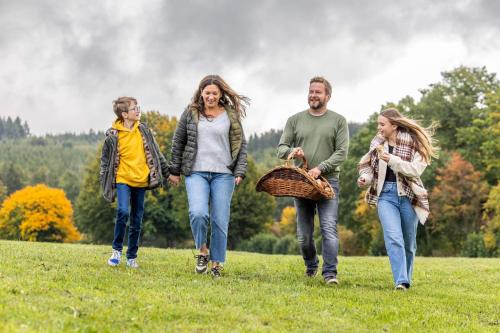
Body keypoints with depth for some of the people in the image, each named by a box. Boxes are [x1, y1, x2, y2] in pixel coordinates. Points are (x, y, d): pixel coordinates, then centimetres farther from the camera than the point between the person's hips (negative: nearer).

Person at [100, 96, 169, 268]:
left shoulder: (144, 130, 5)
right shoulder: (113, 135, -6)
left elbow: (156, 153, 13)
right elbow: (105, 160, 2)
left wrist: (167, 172, 13)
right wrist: (105, 183, -1)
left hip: (141, 181, 4)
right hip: (123, 179, -4)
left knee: (137, 221, 7)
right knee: (123, 212, -23)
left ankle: (132, 257, 19)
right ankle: (117, 250, -3)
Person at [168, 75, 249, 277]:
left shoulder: (231, 115, 6)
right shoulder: (191, 113, 6)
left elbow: (241, 145, 8)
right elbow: (178, 142, 12)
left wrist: (240, 171, -2)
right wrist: (174, 170, 12)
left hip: (223, 174, 1)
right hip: (196, 172, 0)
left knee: (220, 221, 1)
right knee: (198, 213, -21)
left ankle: (217, 264, 15)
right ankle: (202, 250, 4)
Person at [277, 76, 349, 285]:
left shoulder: (338, 121, 5)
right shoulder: (295, 120, 11)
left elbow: (342, 153, -4)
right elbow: (281, 148, 8)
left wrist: (320, 168, -17)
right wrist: (291, 151, -16)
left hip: (328, 181, -2)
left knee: (329, 228, -15)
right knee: (304, 233, 8)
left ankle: (330, 273, -14)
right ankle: (311, 266, 30)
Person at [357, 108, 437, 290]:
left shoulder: (412, 143, -4)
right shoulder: (377, 142, 8)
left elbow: (416, 169, -14)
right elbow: (368, 165, 18)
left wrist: (392, 160, -23)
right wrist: (364, 178, -3)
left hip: (408, 194, -1)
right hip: (385, 194, 2)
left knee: (408, 241, 10)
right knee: (393, 238, -17)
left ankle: (406, 279, 27)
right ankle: (401, 281, -21)